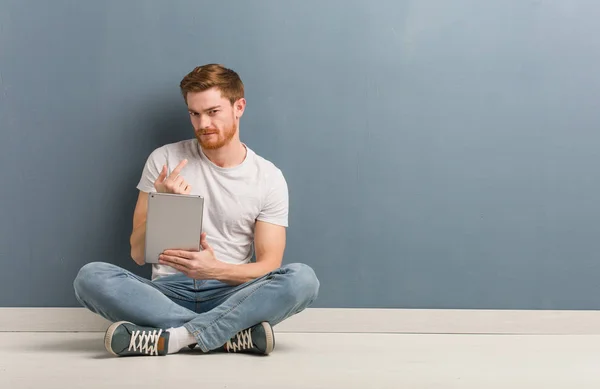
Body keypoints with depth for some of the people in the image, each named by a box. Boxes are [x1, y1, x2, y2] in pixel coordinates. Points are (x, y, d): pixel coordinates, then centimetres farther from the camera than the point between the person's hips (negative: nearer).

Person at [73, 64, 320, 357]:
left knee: (302, 278, -29)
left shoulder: (269, 178, 4)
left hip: (230, 294, -1)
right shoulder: (164, 160, 5)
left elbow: (268, 266, -2)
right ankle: (233, 335, -28)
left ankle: (175, 337, -33)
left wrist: (214, 269, -21)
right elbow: (139, 254, 3)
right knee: (90, 277, -27)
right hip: (168, 292, 1)